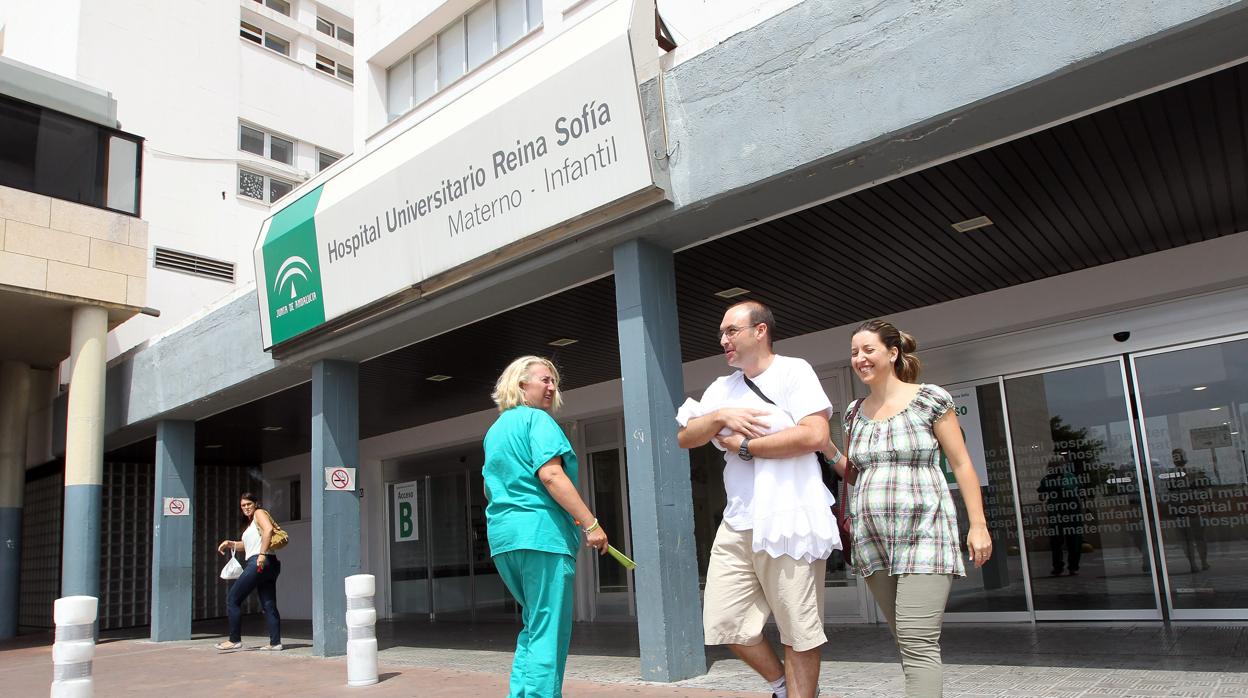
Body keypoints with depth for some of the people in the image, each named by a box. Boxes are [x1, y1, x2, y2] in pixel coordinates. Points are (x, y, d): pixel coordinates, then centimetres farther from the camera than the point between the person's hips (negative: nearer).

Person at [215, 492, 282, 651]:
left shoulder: (259, 513, 0)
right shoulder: (250, 523, 28)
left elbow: (268, 529, -19)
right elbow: (247, 545, 30)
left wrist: (262, 554, -25)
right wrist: (230, 543, 14)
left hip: (259, 562, -10)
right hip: (267, 566, 10)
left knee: (232, 599, -3)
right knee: (268, 605, 5)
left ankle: (235, 640, 0)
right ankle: (275, 642, 2)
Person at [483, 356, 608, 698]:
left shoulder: (494, 430, 21)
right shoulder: (537, 419, -5)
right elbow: (550, 474, -18)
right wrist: (590, 523, -19)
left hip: (502, 533, 9)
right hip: (540, 531, -9)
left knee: (534, 626, 20)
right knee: (549, 633, -5)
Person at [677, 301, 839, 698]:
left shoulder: (793, 371, -3)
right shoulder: (721, 389, 17)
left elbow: (814, 435, -17)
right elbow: (684, 438, 12)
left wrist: (744, 446, -9)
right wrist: (720, 416, -7)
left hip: (789, 521, -6)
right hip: (737, 523, 7)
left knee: (799, 633, 2)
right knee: (725, 623, 6)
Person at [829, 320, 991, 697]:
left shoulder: (930, 398, -2)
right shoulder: (855, 412, 12)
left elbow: (961, 464, -1)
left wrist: (978, 525, -6)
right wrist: (828, 451, 2)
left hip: (922, 533, -5)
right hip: (872, 538, 5)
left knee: (917, 640, -14)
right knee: (906, 640, 11)